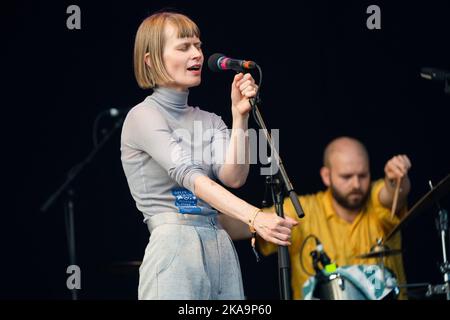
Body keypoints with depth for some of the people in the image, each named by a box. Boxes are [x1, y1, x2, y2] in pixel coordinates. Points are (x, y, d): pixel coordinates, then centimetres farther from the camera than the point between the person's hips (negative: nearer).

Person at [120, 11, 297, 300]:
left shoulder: (209, 121, 17)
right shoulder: (142, 117, -3)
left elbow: (234, 177, 0)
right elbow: (188, 176, -18)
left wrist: (240, 116, -8)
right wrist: (254, 217, -29)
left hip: (222, 250, 6)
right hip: (176, 250, -6)